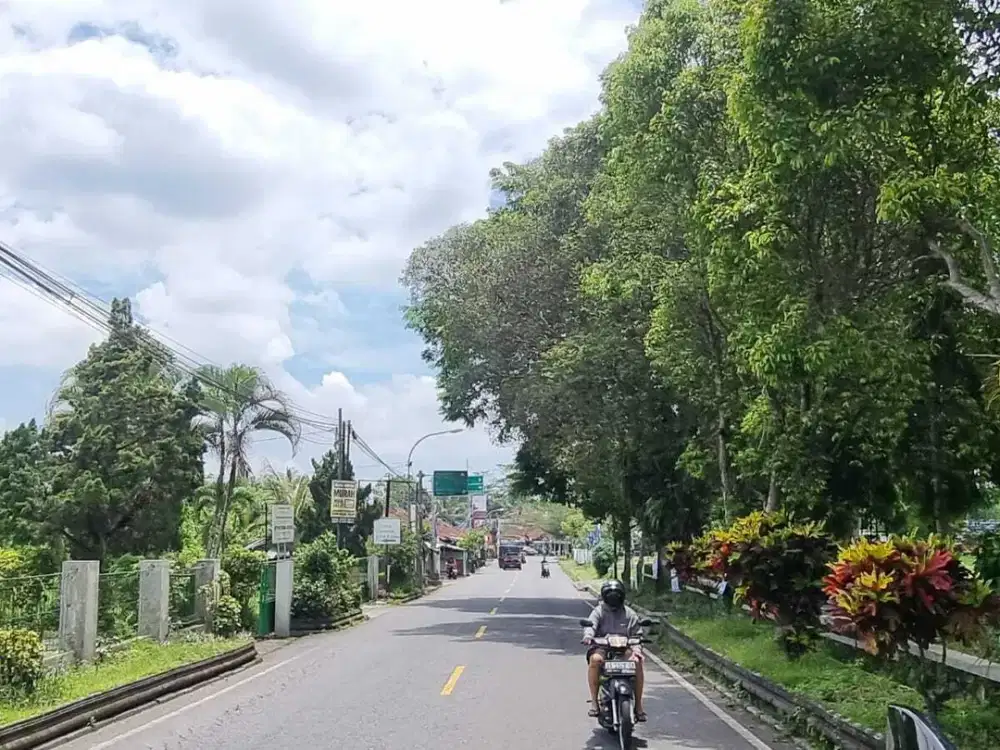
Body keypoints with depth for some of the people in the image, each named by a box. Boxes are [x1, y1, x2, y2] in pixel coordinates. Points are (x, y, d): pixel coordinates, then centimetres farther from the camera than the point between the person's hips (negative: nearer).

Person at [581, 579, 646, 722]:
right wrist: (588, 635, -32)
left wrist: (636, 649, -8)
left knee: (637, 661, -29)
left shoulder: (629, 613, 15)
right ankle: (594, 701, -26)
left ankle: (638, 705, -18)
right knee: (595, 659, -35)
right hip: (602, 647, -1)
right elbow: (590, 624, -9)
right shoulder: (599, 611, 9)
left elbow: (637, 633, 12)